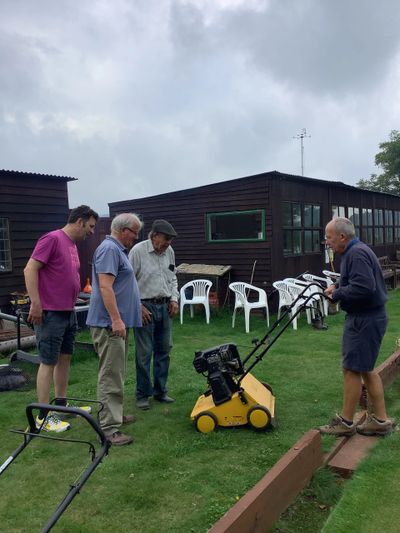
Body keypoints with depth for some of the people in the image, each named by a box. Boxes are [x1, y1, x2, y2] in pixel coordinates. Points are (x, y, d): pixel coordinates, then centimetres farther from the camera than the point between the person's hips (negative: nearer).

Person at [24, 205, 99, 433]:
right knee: (48, 362, -3)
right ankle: (43, 416, 6)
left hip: (69, 313, 9)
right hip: (51, 314, -9)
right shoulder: (52, 239, -13)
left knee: (65, 358, 15)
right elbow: (30, 269, -17)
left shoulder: (73, 245, 14)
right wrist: (35, 304, -20)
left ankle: (61, 404, 28)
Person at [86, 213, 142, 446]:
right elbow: (105, 286, -24)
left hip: (118, 322, 11)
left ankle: (115, 414, 29)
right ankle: (109, 428, -5)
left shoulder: (118, 250, 19)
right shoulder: (109, 249, -15)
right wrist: (116, 319, -27)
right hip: (110, 324, -11)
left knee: (117, 373, 18)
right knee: (111, 376, -9)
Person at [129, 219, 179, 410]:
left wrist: (174, 298, 6)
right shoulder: (138, 251, -12)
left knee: (163, 350, 12)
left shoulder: (169, 251, 6)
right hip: (145, 307, -6)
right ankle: (143, 394, 13)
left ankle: (160, 390, 25)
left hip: (164, 306, 6)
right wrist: (138, 306, -13)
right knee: (144, 353, 0)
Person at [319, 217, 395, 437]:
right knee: (365, 369, 16)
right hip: (368, 317, 11)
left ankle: (345, 422, 11)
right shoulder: (355, 251, 14)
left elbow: (364, 288, -29)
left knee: (352, 369, -1)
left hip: (365, 319, -11)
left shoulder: (357, 253, -20)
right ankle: (380, 419, 24)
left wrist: (337, 295, -15)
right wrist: (337, 286, 6)